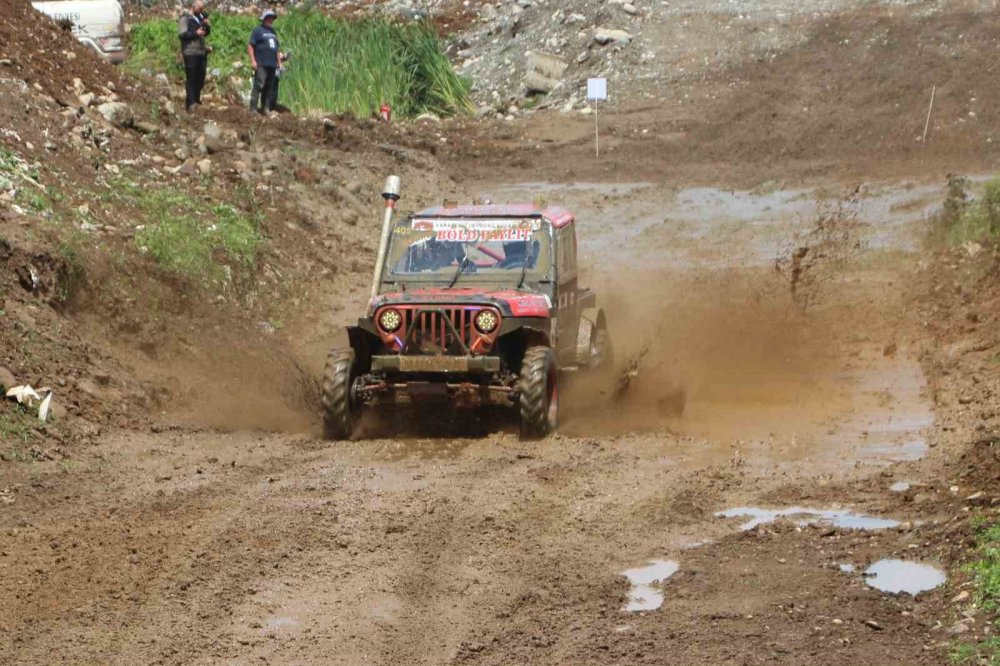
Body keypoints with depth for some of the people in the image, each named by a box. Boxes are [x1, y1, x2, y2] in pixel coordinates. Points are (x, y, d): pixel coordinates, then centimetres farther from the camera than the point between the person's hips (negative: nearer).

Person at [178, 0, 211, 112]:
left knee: (200, 79, 9)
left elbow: (206, 33, 22)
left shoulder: (199, 18, 18)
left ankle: (197, 100, 19)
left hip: (201, 52, 8)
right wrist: (195, 33, -18)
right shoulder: (185, 18, -5)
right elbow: (181, 34, -14)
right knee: (191, 78, -10)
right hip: (190, 53, -8)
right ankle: (191, 103, -13)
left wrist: (207, 25, 2)